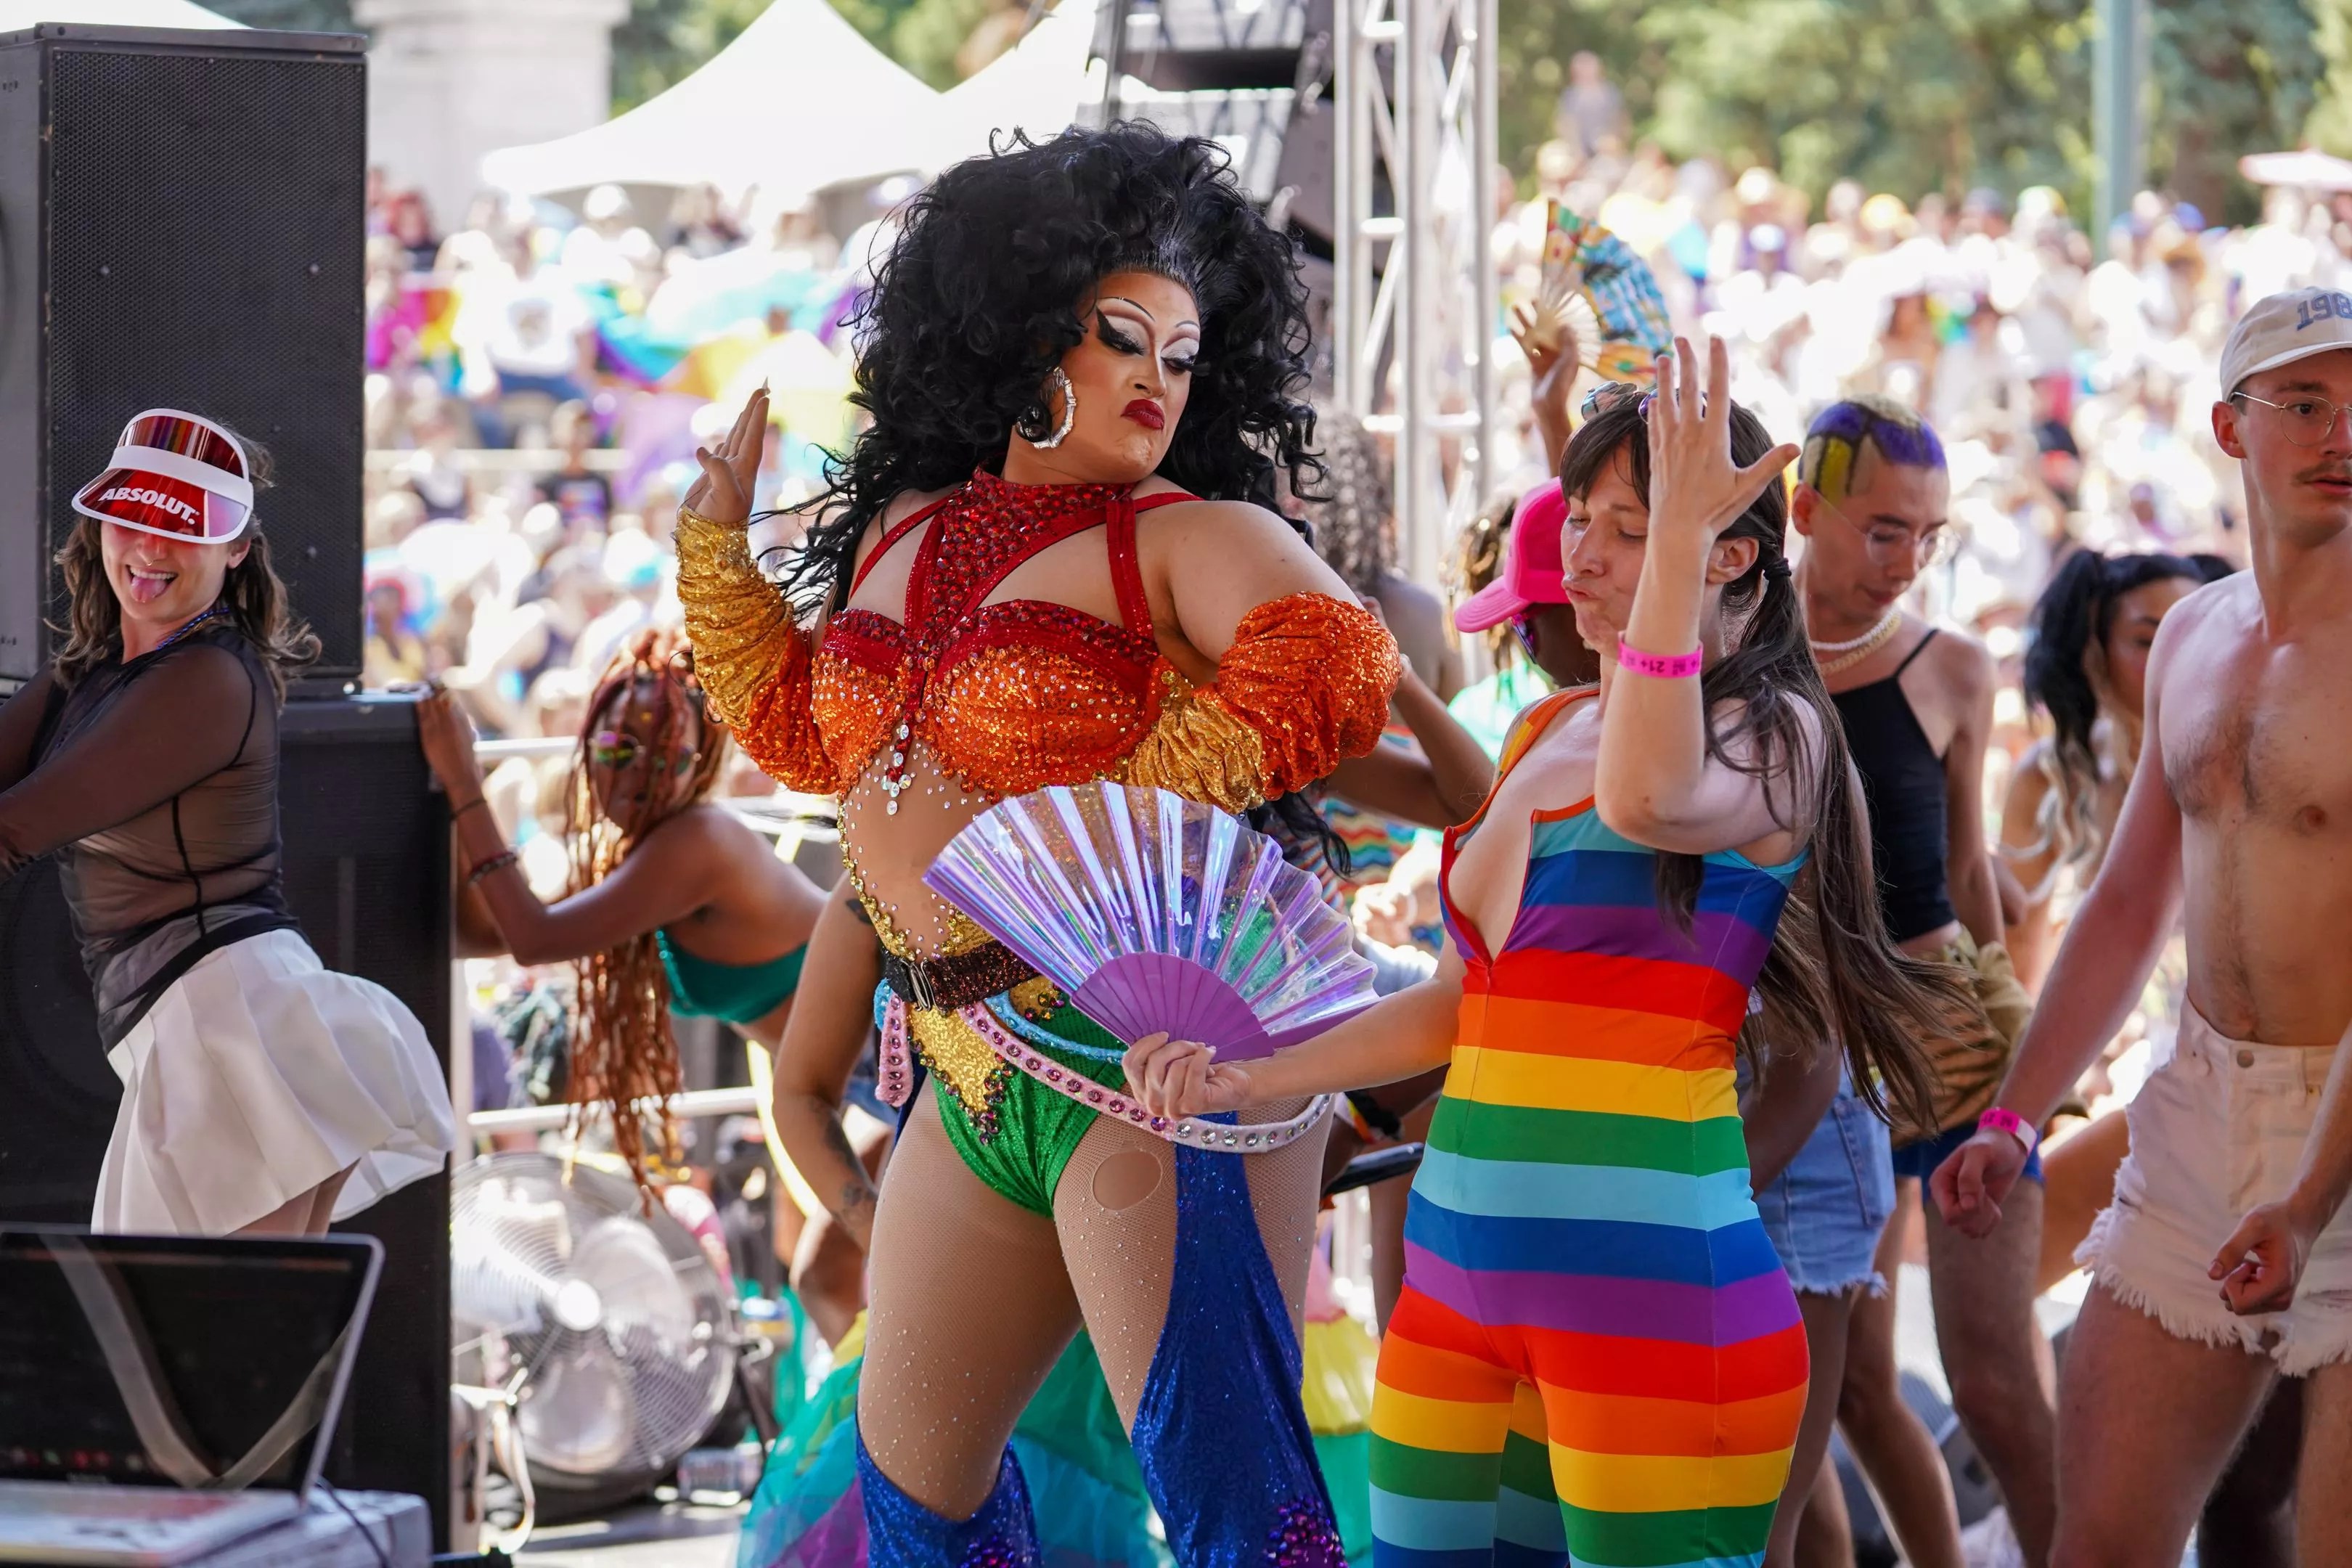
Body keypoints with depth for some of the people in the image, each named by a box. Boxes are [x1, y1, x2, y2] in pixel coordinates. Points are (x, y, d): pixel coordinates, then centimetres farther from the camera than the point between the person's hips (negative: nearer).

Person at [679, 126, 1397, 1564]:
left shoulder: (1190, 535, -5)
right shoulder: (902, 528, 15)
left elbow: (1332, 678, -23)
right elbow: (805, 733, 26)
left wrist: (1104, 802, -18)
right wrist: (717, 544, 23)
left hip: (1146, 1057, -8)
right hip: (974, 1070, 8)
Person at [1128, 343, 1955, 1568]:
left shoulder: (1771, 732, -5)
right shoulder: (1546, 730, 18)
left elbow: (1644, 797, -29)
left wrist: (1681, 536, -30)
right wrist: (1248, 1080, 12)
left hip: (1651, 1273, -8)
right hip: (1459, 1254, 8)